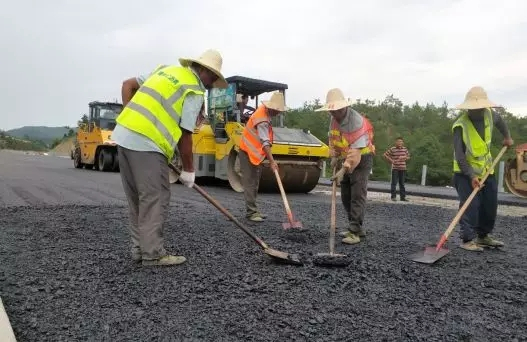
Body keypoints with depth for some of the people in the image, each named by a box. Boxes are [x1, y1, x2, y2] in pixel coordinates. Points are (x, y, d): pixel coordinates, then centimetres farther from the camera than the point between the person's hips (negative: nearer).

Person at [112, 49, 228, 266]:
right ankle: (152, 254, 4)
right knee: (155, 199, 0)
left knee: (137, 198, 15)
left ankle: (140, 248, 23)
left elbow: (128, 85, 20)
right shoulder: (195, 91, -3)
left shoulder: (166, 70, 20)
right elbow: (185, 135, -6)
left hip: (124, 134, 9)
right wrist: (188, 170, 3)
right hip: (146, 143, -9)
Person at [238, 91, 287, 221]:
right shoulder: (262, 120, -28)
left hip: (256, 153, 10)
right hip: (248, 153, -10)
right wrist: (272, 161, -45)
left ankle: (253, 210, 19)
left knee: (254, 184, 12)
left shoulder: (263, 109, 1)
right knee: (249, 184, -10)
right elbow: (265, 143, -38)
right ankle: (251, 212, -8)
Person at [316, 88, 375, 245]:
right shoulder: (334, 119, 1)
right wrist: (334, 157, -1)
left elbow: (357, 149, -32)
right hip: (346, 159, 9)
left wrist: (346, 167, -38)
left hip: (362, 159, -9)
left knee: (357, 195, -13)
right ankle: (357, 227, 21)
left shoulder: (356, 121, -26)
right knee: (345, 196, 11)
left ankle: (354, 232, -11)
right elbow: (332, 140, 12)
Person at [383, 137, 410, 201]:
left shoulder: (405, 149, 7)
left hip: (403, 168, 4)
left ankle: (403, 197, 15)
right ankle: (393, 197, 2)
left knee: (402, 184, 9)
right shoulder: (392, 149, -5)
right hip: (395, 168, -4)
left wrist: (404, 158, -4)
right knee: (394, 183, -4)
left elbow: (408, 156, 18)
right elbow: (385, 155, -1)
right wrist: (390, 160, -7)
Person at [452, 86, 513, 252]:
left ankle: (483, 236, 25)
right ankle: (467, 240, -6)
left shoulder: (489, 114, -6)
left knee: (490, 205, 10)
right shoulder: (460, 126, -25)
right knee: (470, 206, -13)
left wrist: (507, 137, 23)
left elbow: (500, 121, 22)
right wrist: (471, 176, -31)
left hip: (486, 169, 7)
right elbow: (459, 156, -26)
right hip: (465, 172, -7)